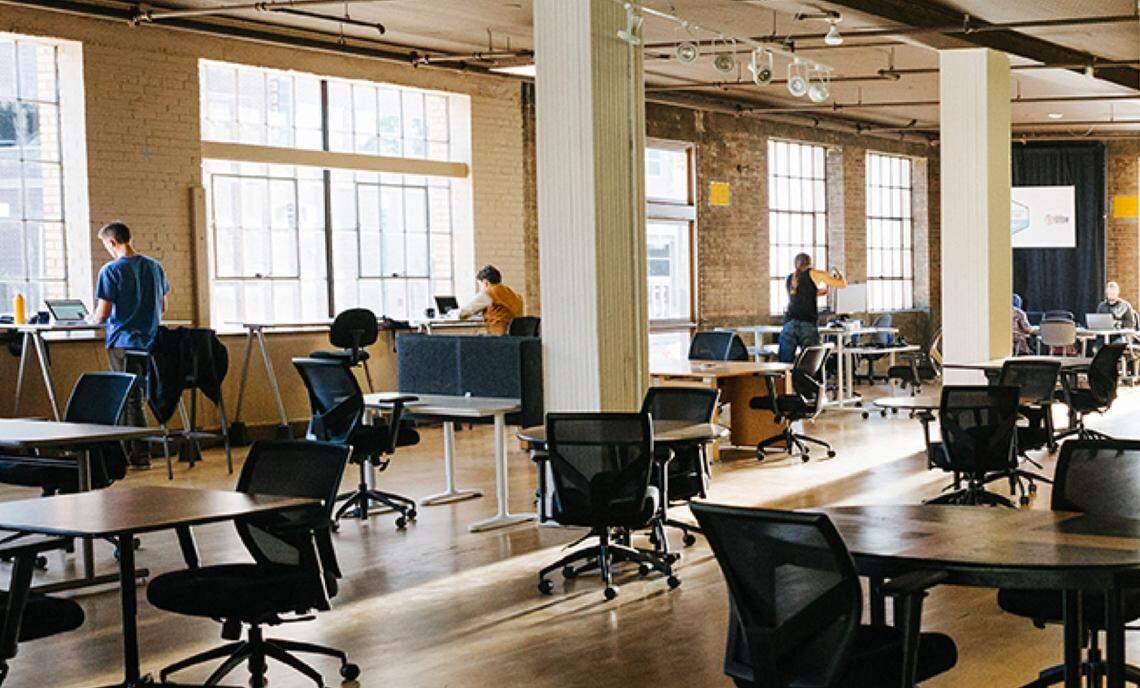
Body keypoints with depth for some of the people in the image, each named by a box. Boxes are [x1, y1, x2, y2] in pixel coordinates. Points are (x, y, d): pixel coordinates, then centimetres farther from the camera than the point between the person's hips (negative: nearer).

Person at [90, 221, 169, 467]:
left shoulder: (111, 270, -12)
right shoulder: (154, 266, 6)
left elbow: (103, 313, -14)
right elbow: (163, 307, 13)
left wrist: (94, 319, 7)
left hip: (123, 342, -5)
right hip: (151, 341, 5)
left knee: (130, 398, 2)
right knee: (138, 395, 13)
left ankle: (141, 454, 3)